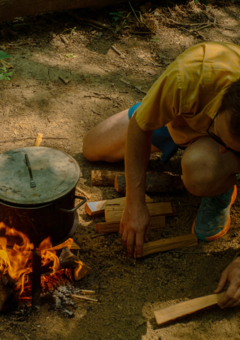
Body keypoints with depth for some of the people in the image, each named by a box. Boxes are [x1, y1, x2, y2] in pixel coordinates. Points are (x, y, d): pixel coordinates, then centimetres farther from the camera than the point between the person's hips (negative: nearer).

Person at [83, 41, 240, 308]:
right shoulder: (188, 77, -45)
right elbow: (139, 127, -27)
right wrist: (135, 205, -26)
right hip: (178, 116, 3)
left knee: (201, 167, -41)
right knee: (93, 150, 11)